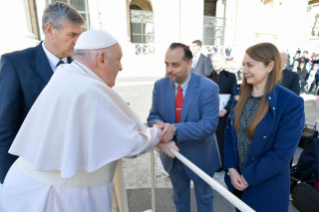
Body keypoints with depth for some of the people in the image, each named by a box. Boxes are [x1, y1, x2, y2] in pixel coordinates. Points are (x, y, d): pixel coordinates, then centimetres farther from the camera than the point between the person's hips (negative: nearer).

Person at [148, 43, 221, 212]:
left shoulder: (208, 88, -21)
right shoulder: (159, 85, -9)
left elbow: (209, 124, -26)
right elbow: (153, 115, -3)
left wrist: (175, 129, -40)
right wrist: (159, 124, -29)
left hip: (200, 156, -3)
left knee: (204, 197, 25)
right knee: (179, 196, 28)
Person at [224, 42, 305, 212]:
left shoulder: (291, 103, -19)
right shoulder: (240, 94, -4)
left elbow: (282, 155, -19)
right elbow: (229, 131, -1)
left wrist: (248, 177, -15)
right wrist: (231, 169, -9)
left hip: (266, 186, -4)